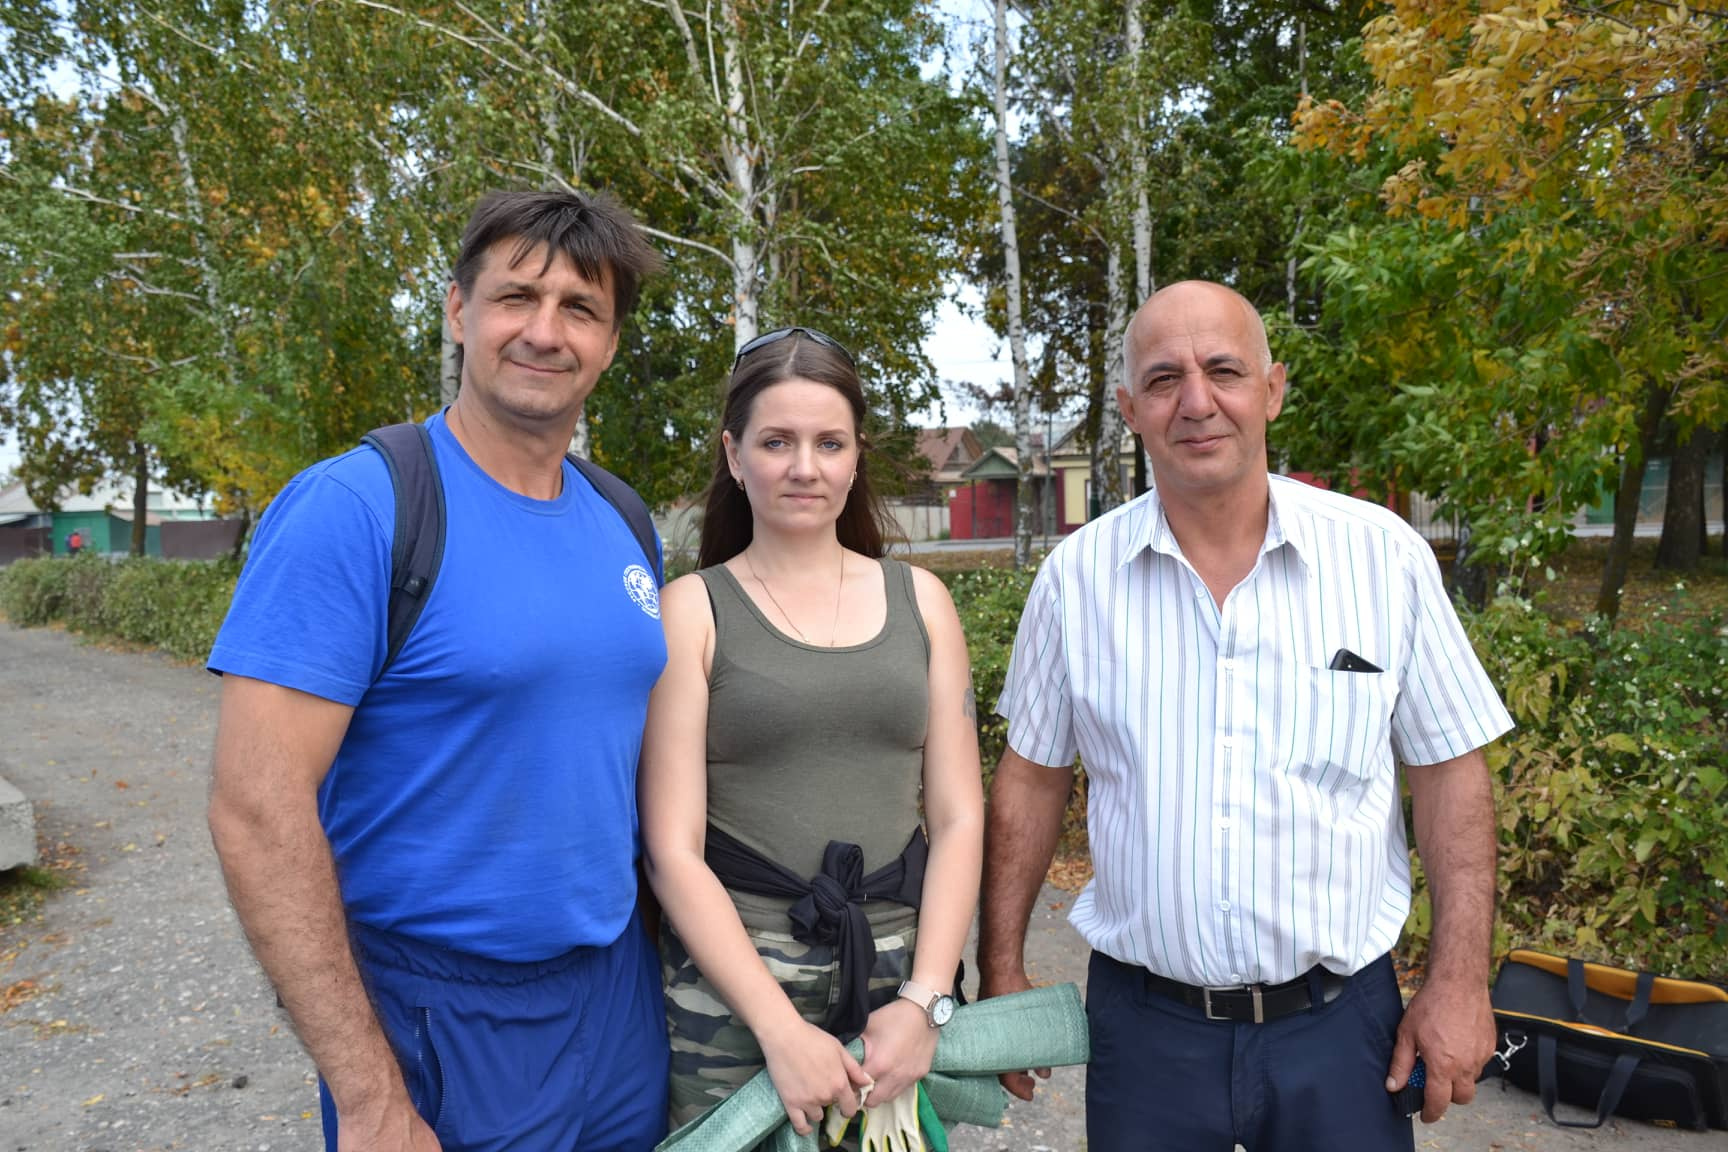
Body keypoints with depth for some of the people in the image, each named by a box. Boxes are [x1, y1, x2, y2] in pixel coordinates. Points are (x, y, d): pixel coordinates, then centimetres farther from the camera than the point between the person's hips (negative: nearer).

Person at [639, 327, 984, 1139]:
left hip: (901, 973, 3)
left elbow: (959, 817, 3)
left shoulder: (919, 598, 4)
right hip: (731, 978, -2)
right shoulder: (692, 609, -4)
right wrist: (782, 1029, -14)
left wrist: (924, 1001, -7)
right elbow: (673, 850, -8)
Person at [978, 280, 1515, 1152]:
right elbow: (1032, 777, 2)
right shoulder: (1077, 574, -5)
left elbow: (1448, 771, 0)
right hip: (1143, 1021, 1)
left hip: (1339, 1016, 0)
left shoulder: (1385, 555, -7)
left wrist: (1460, 981, -3)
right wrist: (1000, 973, 3)